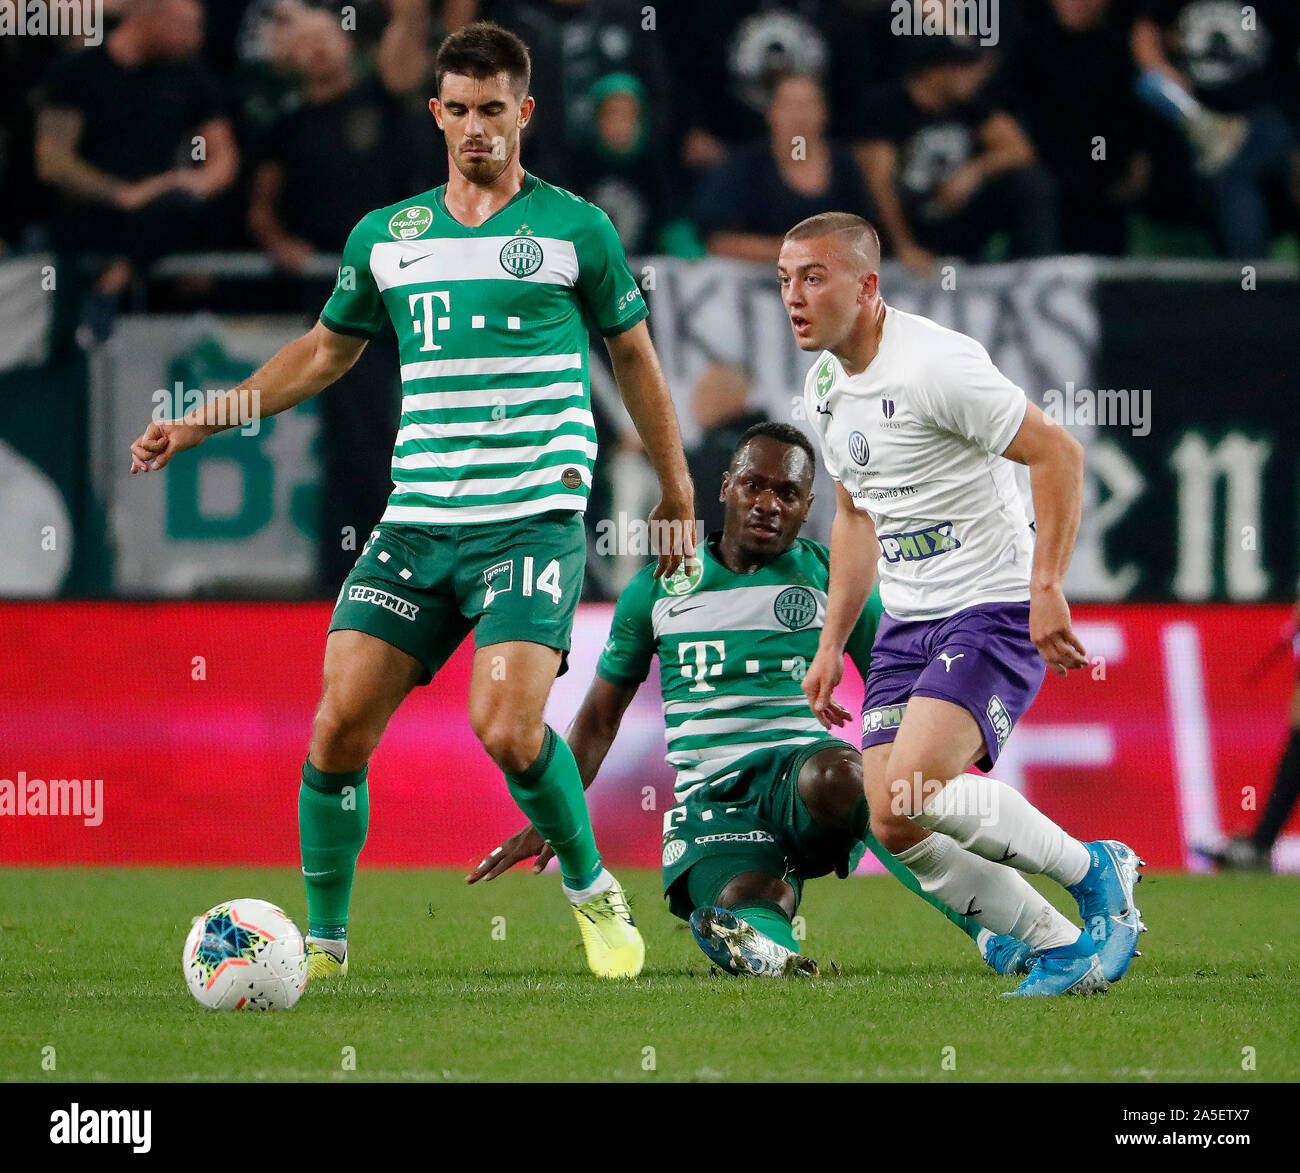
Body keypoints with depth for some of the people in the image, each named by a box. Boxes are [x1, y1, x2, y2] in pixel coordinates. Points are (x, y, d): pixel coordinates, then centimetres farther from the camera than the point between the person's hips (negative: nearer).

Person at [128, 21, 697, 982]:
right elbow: (327, 350, 26)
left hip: (534, 521, -4)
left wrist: (677, 494, 14)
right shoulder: (384, 236, 12)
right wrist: (202, 421, 22)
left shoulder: (576, 229, 2)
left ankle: (593, 891, 5)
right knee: (340, 725, -7)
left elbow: (635, 359, 13)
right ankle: (323, 940, 9)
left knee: (507, 728, -21)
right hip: (416, 525, 4)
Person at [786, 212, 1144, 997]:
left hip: (995, 610, -9)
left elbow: (1058, 453, -18)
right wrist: (831, 645, 19)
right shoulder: (825, 387, 10)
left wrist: (1046, 587, -24)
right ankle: (1064, 951, 10)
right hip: (908, 623, 9)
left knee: (911, 793, -25)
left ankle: (1095, 873, -5)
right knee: (897, 832, -3)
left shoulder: (936, 365, -18)